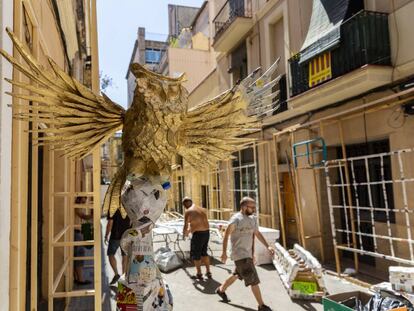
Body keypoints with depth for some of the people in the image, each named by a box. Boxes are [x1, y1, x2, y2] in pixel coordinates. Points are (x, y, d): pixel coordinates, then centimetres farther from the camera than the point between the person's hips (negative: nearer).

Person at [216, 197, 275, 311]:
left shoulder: (253, 219, 6)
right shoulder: (235, 219, -17)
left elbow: (257, 234, 14)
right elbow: (226, 235, -12)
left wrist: (267, 246, 6)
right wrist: (224, 252, -12)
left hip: (248, 254, 9)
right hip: (240, 255, -8)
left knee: (237, 275, 24)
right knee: (253, 280, -5)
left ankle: (221, 290, 44)